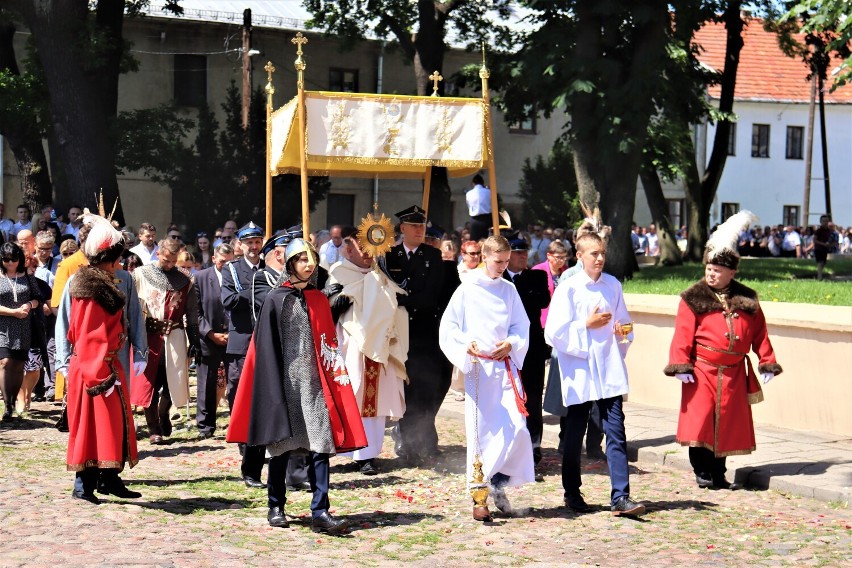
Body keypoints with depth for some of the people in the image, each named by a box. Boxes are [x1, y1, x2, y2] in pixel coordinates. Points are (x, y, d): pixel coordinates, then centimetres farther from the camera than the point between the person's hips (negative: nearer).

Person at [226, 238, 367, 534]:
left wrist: (334, 375, 4)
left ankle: (320, 512, -9)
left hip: (314, 383, 3)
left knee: (321, 443, -7)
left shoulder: (319, 300, 11)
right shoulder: (275, 299, 0)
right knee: (282, 446, 5)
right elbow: (267, 348, -2)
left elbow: (328, 343, 14)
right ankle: (276, 507, 21)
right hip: (285, 383, -3)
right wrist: (275, 389, -8)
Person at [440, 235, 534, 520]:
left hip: (506, 367, 3)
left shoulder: (509, 290, 9)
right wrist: (465, 346, -21)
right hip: (478, 369, -3)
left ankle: (499, 484, 14)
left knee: (517, 428, -7)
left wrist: (511, 344, -6)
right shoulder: (467, 290, -2)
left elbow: (522, 326, 14)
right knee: (480, 432, -2)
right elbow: (448, 328, -3)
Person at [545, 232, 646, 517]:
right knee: (574, 433, 8)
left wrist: (622, 332, -4)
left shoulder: (613, 285, 7)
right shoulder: (568, 288, -4)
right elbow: (554, 333, -8)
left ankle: (620, 497, -6)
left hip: (609, 371, 3)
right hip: (579, 371, -2)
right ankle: (572, 492, 24)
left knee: (616, 431, -5)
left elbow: (624, 321, 18)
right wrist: (587, 325, -13)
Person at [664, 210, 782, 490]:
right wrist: (681, 365, -14)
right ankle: (702, 472, 5)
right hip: (702, 371, -3)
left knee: (728, 423, 8)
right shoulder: (694, 299, -2)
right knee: (700, 421, -7)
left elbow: (759, 334, 10)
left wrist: (766, 362, 5)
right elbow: (683, 335, -6)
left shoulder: (747, 300, 7)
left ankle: (719, 474, 19)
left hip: (733, 373, 3)